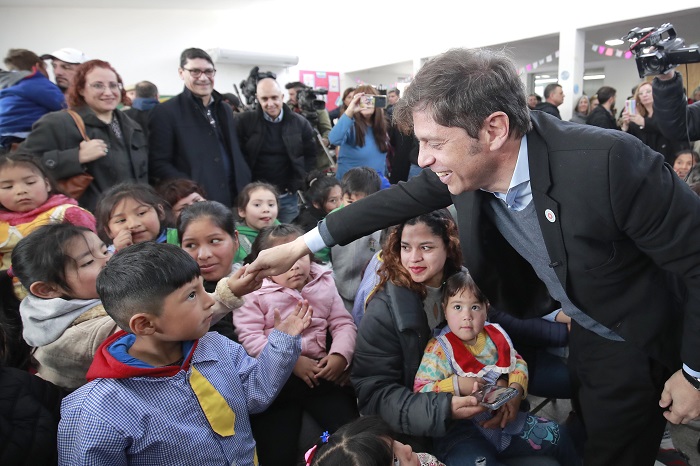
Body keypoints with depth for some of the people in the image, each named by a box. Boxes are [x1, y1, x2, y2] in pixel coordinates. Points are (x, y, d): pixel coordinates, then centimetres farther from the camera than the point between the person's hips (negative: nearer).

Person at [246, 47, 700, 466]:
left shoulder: (611, 161, -37)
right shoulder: (470, 162, -19)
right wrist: (302, 245, -3)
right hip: (582, 328, 5)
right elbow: (400, 199, -6)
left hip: (638, 343, -4)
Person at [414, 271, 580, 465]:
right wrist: (457, 385, -27)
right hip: (462, 431, -5)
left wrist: (516, 391, -9)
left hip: (505, 418, 5)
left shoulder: (495, 335, 2)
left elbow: (518, 362, 9)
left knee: (557, 436, 10)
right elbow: (420, 391, -16)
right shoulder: (439, 348, -13)